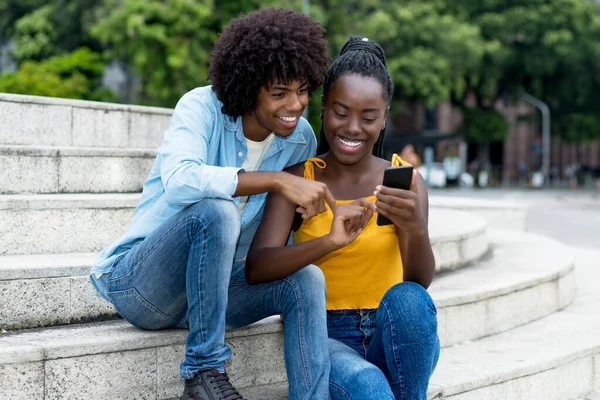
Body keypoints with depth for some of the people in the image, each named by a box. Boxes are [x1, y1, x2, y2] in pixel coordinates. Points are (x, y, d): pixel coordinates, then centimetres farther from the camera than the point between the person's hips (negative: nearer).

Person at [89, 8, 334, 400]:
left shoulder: (301, 138, -1)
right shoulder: (202, 108, -17)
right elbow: (180, 180, -38)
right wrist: (278, 181, -41)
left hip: (216, 286, 5)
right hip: (139, 282, -5)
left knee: (307, 279, -20)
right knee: (216, 210, -34)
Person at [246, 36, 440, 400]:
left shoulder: (405, 181, 2)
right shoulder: (299, 180, 0)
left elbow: (421, 282, -11)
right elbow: (256, 269, -15)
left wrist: (416, 231, -34)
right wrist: (329, 241, -32)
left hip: (397, 340, 2)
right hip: (328, 336, -2)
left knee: (407, 299, -32)